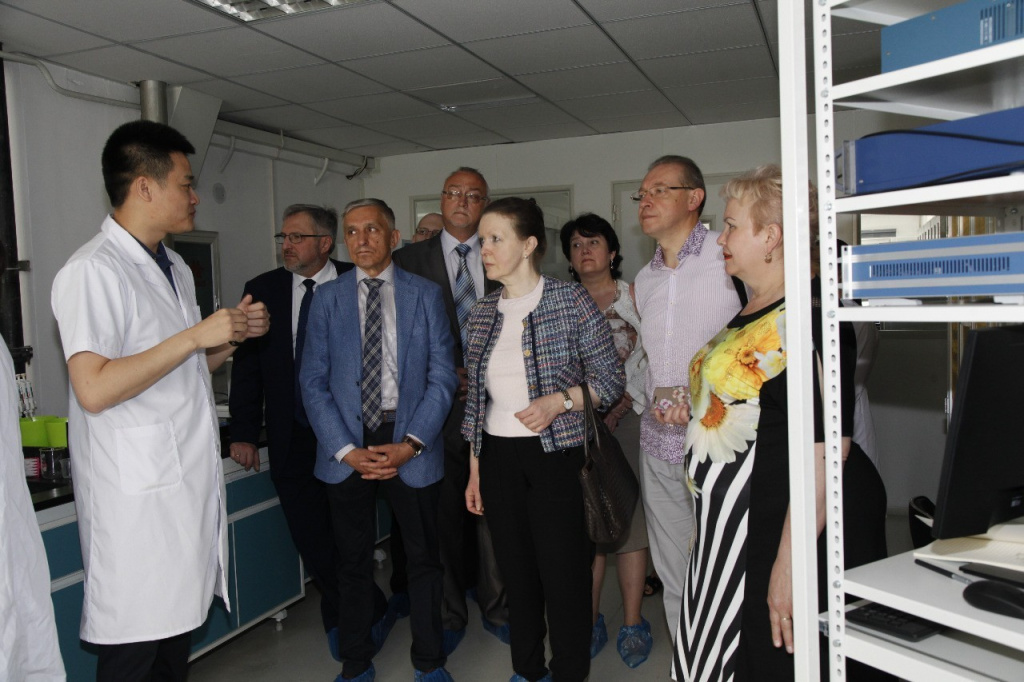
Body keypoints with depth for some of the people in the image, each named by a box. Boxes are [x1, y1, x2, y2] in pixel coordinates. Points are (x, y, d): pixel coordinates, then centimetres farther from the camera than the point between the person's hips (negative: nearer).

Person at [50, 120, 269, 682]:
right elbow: (94, 389, -24)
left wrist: (233, 335, 4)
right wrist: (195, 336, -21)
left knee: (178, 625, 18)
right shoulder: (93, 271, -14)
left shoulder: (176, 269, 16)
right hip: (139, 501, -9)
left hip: (193, 483, 9)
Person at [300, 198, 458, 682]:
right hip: (347, 446, 1)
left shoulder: (425, 294, 2)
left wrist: (411, 443, -12)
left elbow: (442, 375, -2)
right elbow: (314, 382, -1)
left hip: (410, 445, 0)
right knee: (353, 560, 14)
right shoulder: (327, 298, 3)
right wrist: (347, 450, -11)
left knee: (423, 556, 11)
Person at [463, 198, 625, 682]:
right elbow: (475, 398, 12)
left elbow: (610, 378, -4)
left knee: (564, 575, 1)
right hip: (497, 457, 5)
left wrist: (560, 400, -21)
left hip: (556, 455, -4)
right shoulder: (482, 313, 7)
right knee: (516, 571, 15)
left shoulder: (571, 301, -7)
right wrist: (474, 469, 12)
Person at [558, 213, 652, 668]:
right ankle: (590, 621, 14)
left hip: (629, 419, -1)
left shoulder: (635, 297, 4)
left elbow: (653, 359, 0)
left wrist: (620, 409, -10)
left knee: (630, 516, -1)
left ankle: (632, 625, 9)